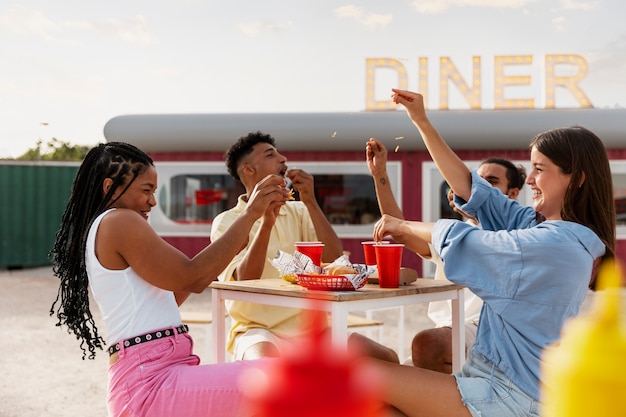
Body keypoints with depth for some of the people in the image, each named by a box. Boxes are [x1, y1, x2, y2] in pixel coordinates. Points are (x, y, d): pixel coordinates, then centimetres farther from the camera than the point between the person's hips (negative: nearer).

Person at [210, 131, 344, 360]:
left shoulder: (299, 211, 15)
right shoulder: (227, 221, 2)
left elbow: (335, 261, 0)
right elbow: (242, 282, -14)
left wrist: (311, 202, -6)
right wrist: (266, 221, -22)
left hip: (311, 325, 5)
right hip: (259, 329, -5)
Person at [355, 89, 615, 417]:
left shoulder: (555, 243, -20)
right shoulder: (540, 226, 7)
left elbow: (462, 241, -12)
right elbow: (469, 187, 9)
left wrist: (402, 226, 5)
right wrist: (422, 122, 9)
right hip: (497, 379, 9)